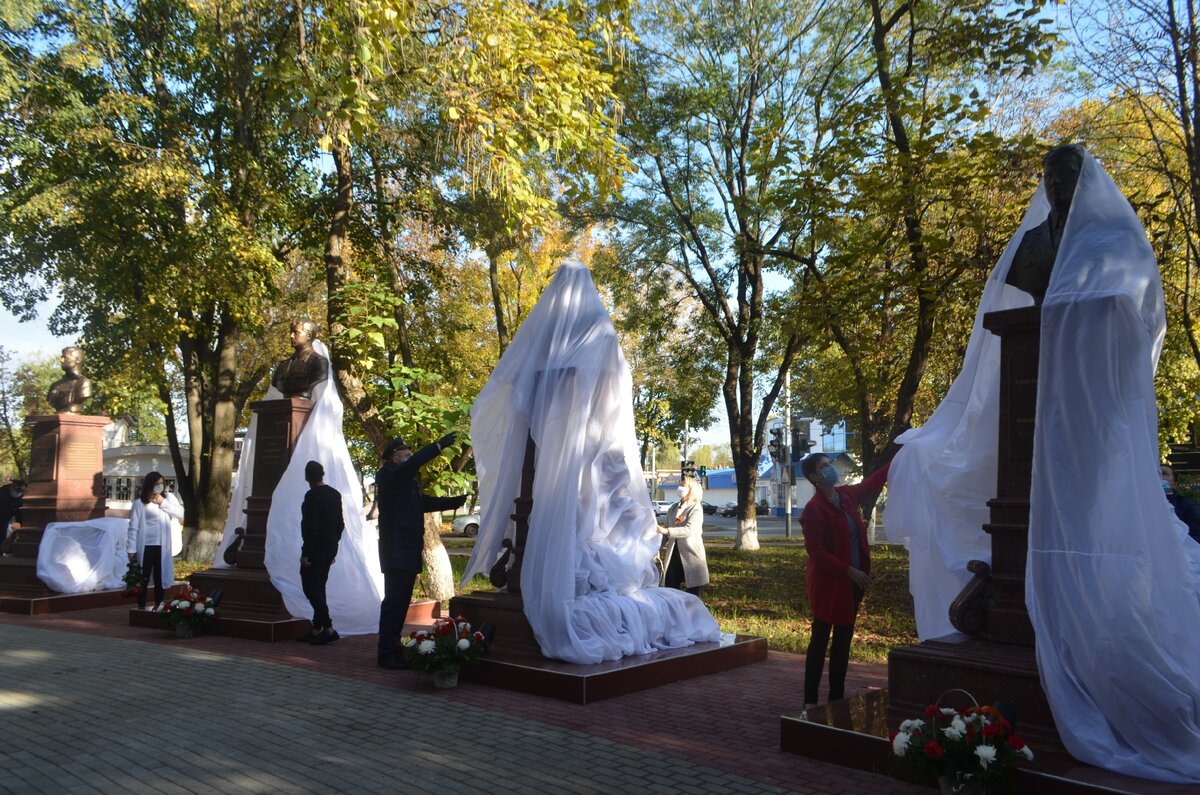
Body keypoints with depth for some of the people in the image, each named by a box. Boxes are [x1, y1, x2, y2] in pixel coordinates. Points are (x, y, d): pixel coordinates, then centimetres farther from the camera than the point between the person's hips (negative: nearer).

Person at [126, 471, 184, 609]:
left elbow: (181, 513, -8)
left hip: (162, 546, 3)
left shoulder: (169, 498, 5)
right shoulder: (140, 503, -6)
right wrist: (131, 549, -11)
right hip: (145, 546, -3)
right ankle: (141, 607, 12)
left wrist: (163, 503, -12)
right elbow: (133, 527, -7)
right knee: (143, 578, 4)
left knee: (160, 578, 11)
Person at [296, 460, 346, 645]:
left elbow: (311, 526, -20)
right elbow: (340, 523, 13)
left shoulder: (312, 496, -15)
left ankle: (328, 629, -9)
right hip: (330, 548, 8)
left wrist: (306, 553, -16)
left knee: (311, 587, -4)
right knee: (318, 587, 13)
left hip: (315, 548, -8)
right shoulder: (335, 494, 9)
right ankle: (317, 630, 17)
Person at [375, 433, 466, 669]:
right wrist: (439, 445, -24)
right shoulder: (389, 476, -8)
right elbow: (413, 464, -26)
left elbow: (426, 503, 24)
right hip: (396, 551, -9)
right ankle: (386, 654, -5)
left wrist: (457, 501, 18)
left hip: (408, 552, 9)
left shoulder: (408, 482, 19)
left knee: (400, 601, 12)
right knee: (394, 601, -8)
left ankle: (392, 648, 18)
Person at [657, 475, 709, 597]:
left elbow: (689, 530, -23)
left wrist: (666, 531, -32)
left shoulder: (696, 509, -8)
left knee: (693, 594, 1)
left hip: (691, 556, -6)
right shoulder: (673, 508, 12)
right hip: (674, 555, 6)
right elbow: (666, 531, 16)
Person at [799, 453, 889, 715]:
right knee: (820, 639, 0)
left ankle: (837, 697, 23)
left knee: (844, 639, 13)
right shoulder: (813, 509, -18)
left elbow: (871, 485, 21)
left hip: (851, 582, 8)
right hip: (828, 583, -8)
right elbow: (816, 551, -20)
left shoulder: (846, 495, 4)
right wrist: (850, 571, -20)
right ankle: (810, 701, 8)